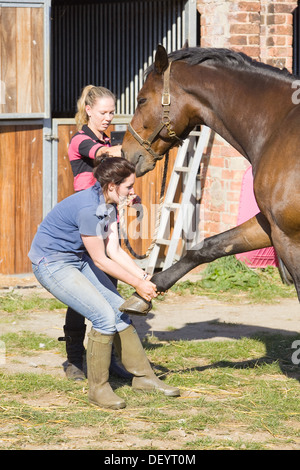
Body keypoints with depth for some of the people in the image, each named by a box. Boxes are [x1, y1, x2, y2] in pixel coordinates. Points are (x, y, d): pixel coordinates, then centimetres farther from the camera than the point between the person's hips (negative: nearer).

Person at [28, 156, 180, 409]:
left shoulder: (108, 205, -1)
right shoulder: (87, 208, -30)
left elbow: (114, 250, 1)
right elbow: (101, 260, -22)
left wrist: (145, 277, -9)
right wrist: (138, 284, -15)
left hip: (78, 260, 10)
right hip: (53, 265, -10)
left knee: (120, 310, 7)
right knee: (104, 316, -18)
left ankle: (143, 376, 20)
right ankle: (98, 388, -4)